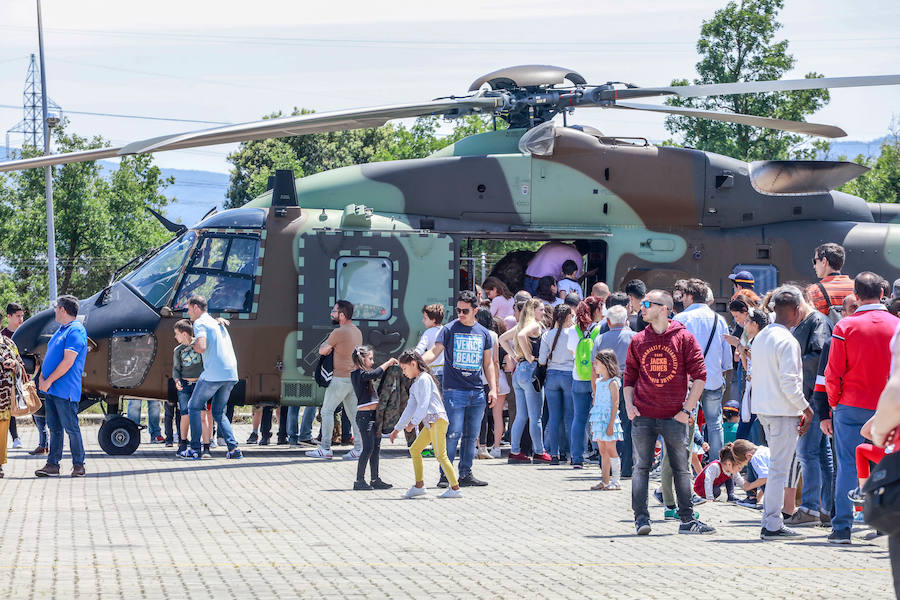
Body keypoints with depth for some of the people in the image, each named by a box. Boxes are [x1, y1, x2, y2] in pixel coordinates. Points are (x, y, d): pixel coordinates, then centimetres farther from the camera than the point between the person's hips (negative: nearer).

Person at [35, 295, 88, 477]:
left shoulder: (76, 331, -12)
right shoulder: (62, 330, 18)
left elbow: (68, 362, -19)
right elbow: (50, 357, 21)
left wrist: (49, 381, -16)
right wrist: (42, 377, 5)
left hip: (65, 390, -9)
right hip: (51, 390, 9)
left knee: (71, 428, -4)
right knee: (54, 428, 9)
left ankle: (78, 465, 3)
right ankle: (52, 465, 10)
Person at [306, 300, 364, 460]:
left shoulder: (338, 333, -16)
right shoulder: (357, 331, 11)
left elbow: (322, 351, -6)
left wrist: (327, 342, 12)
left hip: (341, 378, -8)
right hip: (354, 378, 8)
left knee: (327, 410, -1)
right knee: (353, 413, 10)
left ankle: (325, 448, -3)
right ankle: (358, 449, 7)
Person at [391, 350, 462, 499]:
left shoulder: (424, 379, -7)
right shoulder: (415, 385, 23)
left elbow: (424, 404, -17)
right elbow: (410, 408, 26)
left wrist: (414, 423, -22)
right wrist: (397, 429, 25)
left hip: (437, 419, -10)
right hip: (430, 423, 10)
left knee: (440, 455, -13)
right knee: (414, 449, 12)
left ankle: (455, 488, -15)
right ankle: (419, 486, 13)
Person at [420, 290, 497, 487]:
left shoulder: (483, 333, 12)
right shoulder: (450, 330, 1)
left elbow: (488, 364, 18)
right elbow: (435, 351, -8)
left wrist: (493, 389, 10)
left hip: (477, 393, 4)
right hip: (454, 390, -4)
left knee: (471, 436, 7)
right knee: (453, 434, -9)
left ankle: (465, 474, 14)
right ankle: (445, 475, -4)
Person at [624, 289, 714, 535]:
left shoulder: (684, 338, -2)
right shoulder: (638, 341, 7)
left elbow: (699, 375, -1)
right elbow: (629, 376, 15)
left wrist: (687, 409, -6)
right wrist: (629, 405, 1)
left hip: (674, 416, -2)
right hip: (643, 417, 2)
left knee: (682, 469, 4)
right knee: (641, 467, -1)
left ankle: (687, 519, 10)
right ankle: (641, 518, 1)